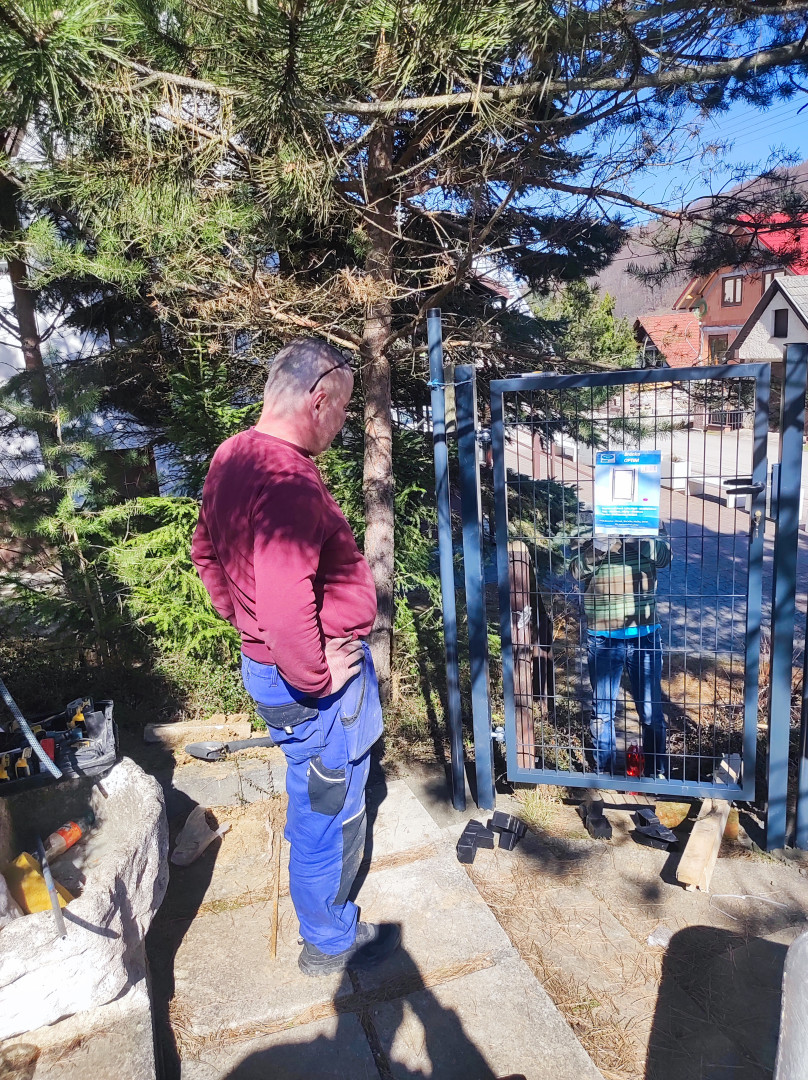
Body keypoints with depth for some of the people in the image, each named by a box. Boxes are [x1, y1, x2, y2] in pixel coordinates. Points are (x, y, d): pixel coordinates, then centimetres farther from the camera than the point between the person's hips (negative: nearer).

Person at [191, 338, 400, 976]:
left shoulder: (234, 456, 3)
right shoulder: (289, 481, -29)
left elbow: (206, 551, 15)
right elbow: (284, 601, -38)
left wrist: (243, 619, 18)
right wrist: (316, 676, -23)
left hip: (265, 659, 10)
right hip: (314, 681, -10)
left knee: (314, 796, 31)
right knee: (328, 810, 12)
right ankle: (329, 942, 35)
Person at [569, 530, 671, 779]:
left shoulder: (649, 531, 0)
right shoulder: (590, 536, -3)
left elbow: (664, 556, -19)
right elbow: (577, 571, -19)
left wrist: (637, 539, -34)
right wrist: (599, 545, -34)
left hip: (645, 636, 1)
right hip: (603, 639, 0)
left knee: (652, 711, 11)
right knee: (602, 711, 11)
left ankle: (657, 772, 29)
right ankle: (604, 773, 28)